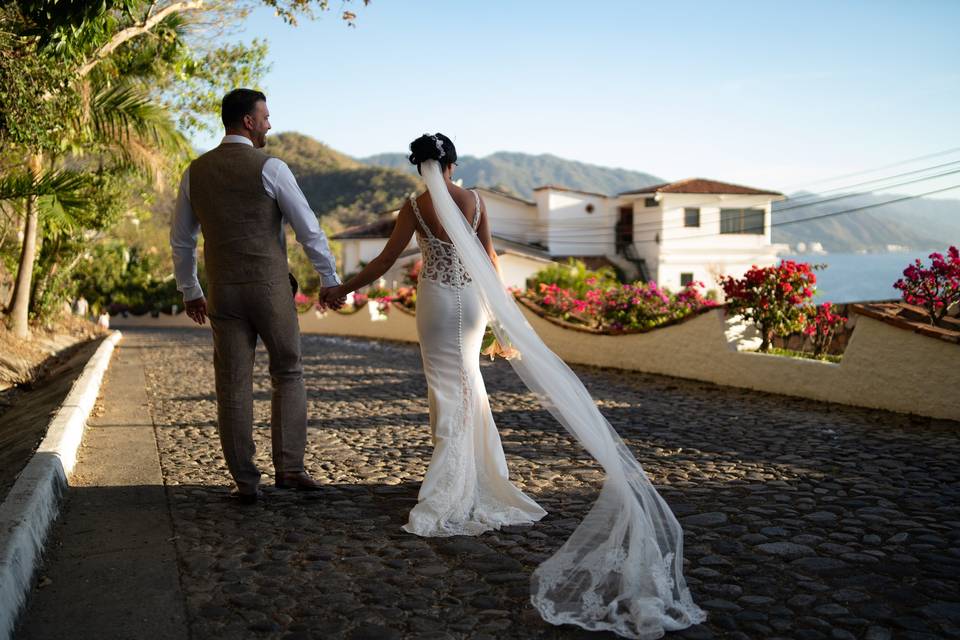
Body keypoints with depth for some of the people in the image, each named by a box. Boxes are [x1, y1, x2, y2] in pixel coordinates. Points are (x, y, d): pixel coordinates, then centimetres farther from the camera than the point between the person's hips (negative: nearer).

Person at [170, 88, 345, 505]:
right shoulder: (270, 168, -7)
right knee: (288, 375, 11)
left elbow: (181, 240, 15)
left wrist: (189, 292, 25)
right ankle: (288, 467, 7)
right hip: (270, 287, -4)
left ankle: (245, 482, 10)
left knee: (233, 387, 6)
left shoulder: (196, 172, 8)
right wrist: (330, 280, 4)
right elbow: (308, 228, -7)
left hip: (223, 292, 4)